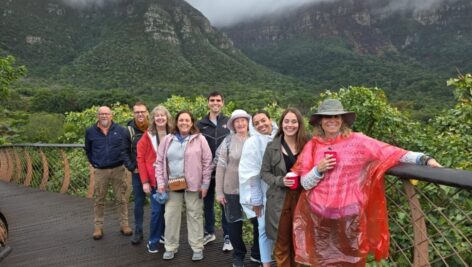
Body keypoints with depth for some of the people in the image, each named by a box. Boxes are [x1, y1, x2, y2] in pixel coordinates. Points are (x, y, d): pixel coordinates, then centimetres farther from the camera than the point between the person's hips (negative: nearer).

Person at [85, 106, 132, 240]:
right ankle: (98, 227, 18)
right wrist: (93, 163, 9)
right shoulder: (90, 131, 2)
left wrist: (124, 161, -1)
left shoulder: (121, 130, -2)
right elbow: (88, 150, 15)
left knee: (121, 198, 6)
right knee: (98, 200, 8)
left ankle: (124, 224, 17)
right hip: (100, 171, 1)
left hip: (118, 169, -1)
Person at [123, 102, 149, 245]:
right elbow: (125, 152, 5)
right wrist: (132, 168, -5)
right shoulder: (129, 130, 1)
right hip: (137, 172, 2)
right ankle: (138, 232, 21)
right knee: (139, 202, 9)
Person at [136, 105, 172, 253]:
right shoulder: (148, 136, -4)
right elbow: (140, 159, -4)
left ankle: (165, 235, 30)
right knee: (157, 210, -1)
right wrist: (145, 181, -9)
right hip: (155, 180, -2)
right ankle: (153, 241, 15)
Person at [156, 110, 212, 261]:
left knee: (194, 215, 7)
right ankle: (170, 247, 25)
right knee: (171, 215, 9)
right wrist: (160, 183, 2)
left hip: (193, 185, -3)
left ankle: (197, 248, 20)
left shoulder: (199, 139, -3)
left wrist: (205, 184, -5)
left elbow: (207, 162, -3)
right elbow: (159, 162, 8)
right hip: (172, 184, 3)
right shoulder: (167, 140, 6)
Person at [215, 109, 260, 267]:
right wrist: (219, 191, -6)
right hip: (232, 189, -1)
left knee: (259, 221, 9)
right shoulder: (228, 142, -5)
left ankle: (257, 253, 33)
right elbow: (220, 167, -4)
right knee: (235, 223, 12)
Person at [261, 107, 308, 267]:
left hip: (301, 198, 1)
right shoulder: (272, 146, 0)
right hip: (279, 200, -1)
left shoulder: (306, 145, 2)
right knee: (282, 243, 8)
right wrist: (280, 181, -14)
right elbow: (264, 172, 1)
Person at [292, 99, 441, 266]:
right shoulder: (312, 146, 2)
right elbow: (305, 183, 1)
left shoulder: (357, 141, -4)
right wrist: (319, 170, -16)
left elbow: (391, 153, -11)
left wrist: (424, 159, -21)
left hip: (349, 217, -1)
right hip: (318, 216, 2)